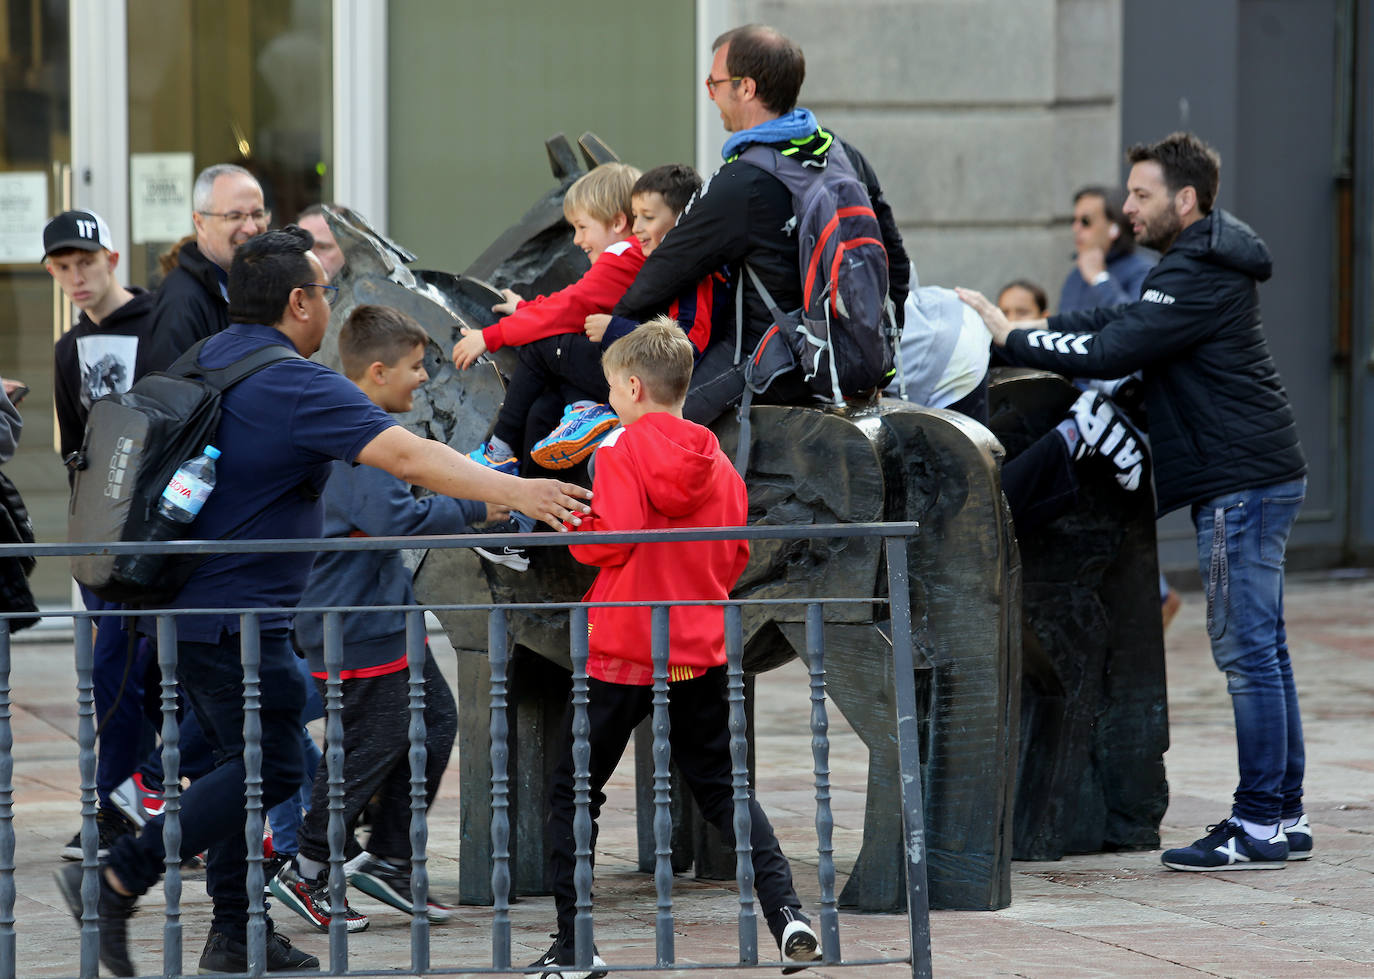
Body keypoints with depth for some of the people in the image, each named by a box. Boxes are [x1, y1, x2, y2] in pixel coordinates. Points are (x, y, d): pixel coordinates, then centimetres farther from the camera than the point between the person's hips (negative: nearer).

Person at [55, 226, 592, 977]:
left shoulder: (212, 358, 10)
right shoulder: (298, 386, -18)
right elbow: (407, 457, -27)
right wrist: (514, 491, -30)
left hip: (186, 603, 10)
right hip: (238, 615, -10)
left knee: (243, 760, 16)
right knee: (269, 768, -4)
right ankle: (116, 881, -7)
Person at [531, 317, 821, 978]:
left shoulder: (621, 452, -10)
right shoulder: (717, 463, 5)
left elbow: (609, 543, -17)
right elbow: (735, 556, 11)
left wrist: (569, 525, 1)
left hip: (623, 652, -5)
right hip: (700, 651, 5)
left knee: (572, 792, 7)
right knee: (720, 786, 14)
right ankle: (783, 907, -4)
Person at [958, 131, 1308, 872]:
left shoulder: (1199, 277, -16)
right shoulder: (1204, 264, 18)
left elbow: (1109, 352, -22)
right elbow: (1120, 326, 18)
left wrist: (1011, 338, -12)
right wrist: (1013, 330, 8)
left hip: (1243, 484, -11)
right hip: (1253, 477, 11)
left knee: (1247, 651, -8)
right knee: (1259, 651, 11)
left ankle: (1260, 825, -7)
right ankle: (1283, 817, 14)